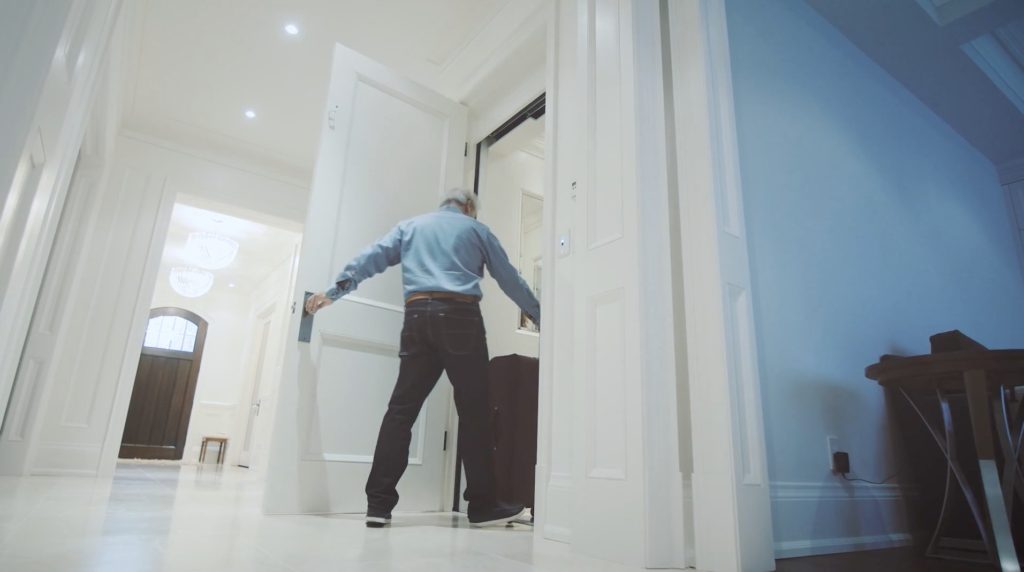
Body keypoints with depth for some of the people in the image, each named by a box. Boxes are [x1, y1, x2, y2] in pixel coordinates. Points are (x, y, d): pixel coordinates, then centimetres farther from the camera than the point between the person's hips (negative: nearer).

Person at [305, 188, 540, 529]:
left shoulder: (410, 226, 24)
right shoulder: (476, 229, 17)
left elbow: (372, 258, 12)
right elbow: (509, 278, 21)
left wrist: (334, 291, 12)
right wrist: (539, 317, 29)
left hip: (418, 316, 3)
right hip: (460, 316, -3)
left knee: (402, 407, 3)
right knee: (474, 412, 0)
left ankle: (379, 503, 0)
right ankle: (483, 505, 5)